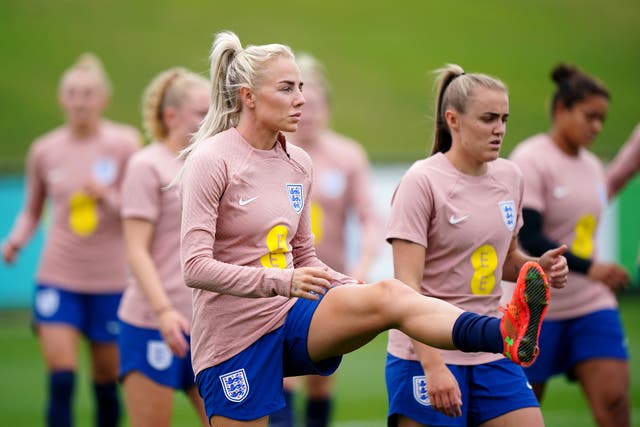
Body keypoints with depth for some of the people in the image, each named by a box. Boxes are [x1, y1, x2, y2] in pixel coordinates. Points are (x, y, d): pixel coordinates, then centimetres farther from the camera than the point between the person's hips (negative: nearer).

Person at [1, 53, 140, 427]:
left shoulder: (124, 144, -5)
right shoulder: (44, 151, 2)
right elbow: (33, 209, 16)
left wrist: (107, 197, -23)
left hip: (111, 280, -1)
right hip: (58, 279, 1)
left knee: (107, 379, 8)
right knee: (61, 379, -10)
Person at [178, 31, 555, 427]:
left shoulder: (297, 163, 11)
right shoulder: (212, 161, -11)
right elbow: (196, 268, -19)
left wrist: (357, 289, 0)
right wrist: (281, 281, -31)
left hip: (290, 320, 5)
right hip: (233, 337, -5)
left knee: (391, 295, -23)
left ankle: (505, 335, -48)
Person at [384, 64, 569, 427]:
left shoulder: (509, 177, 8)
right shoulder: (423, 182, -11)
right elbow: (406, 285, -16)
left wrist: (538, 268, 0)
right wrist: (433, 366, -24)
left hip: (493, 354, 6)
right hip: (427, 356, -6)